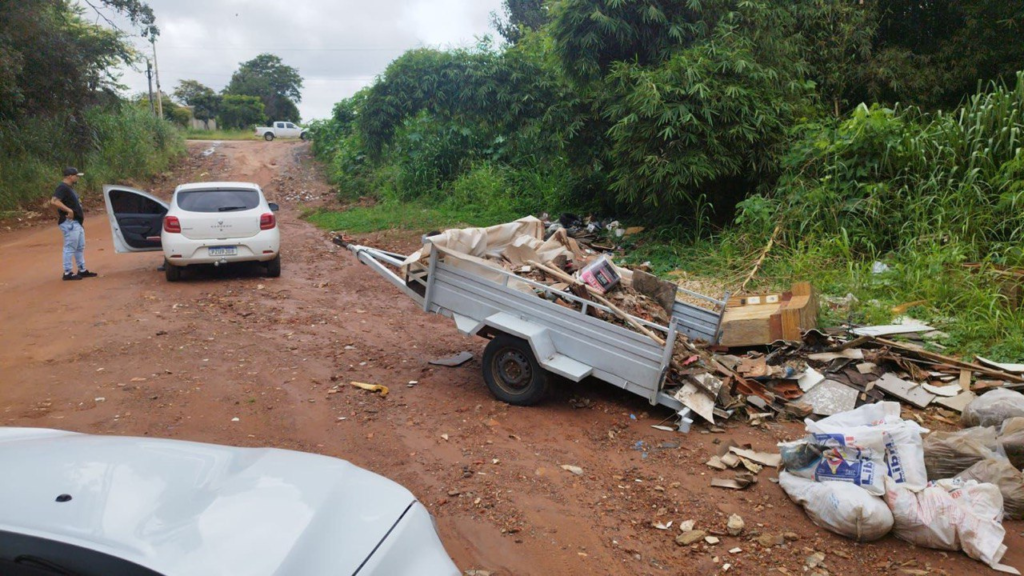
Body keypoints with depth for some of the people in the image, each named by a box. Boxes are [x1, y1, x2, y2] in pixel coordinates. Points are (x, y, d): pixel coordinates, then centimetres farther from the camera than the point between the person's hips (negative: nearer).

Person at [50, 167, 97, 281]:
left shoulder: (69, 188, 16)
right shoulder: (62, 188, -15)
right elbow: (54, 201, -29)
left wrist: (80, 212, 13)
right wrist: (68, 210, -31)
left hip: (76, 222, 11)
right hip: (69, 223, -11)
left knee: (80, 247, 16)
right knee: (70, 248, -6)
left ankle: (82, 270, 24)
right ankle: (68, 273, 0)